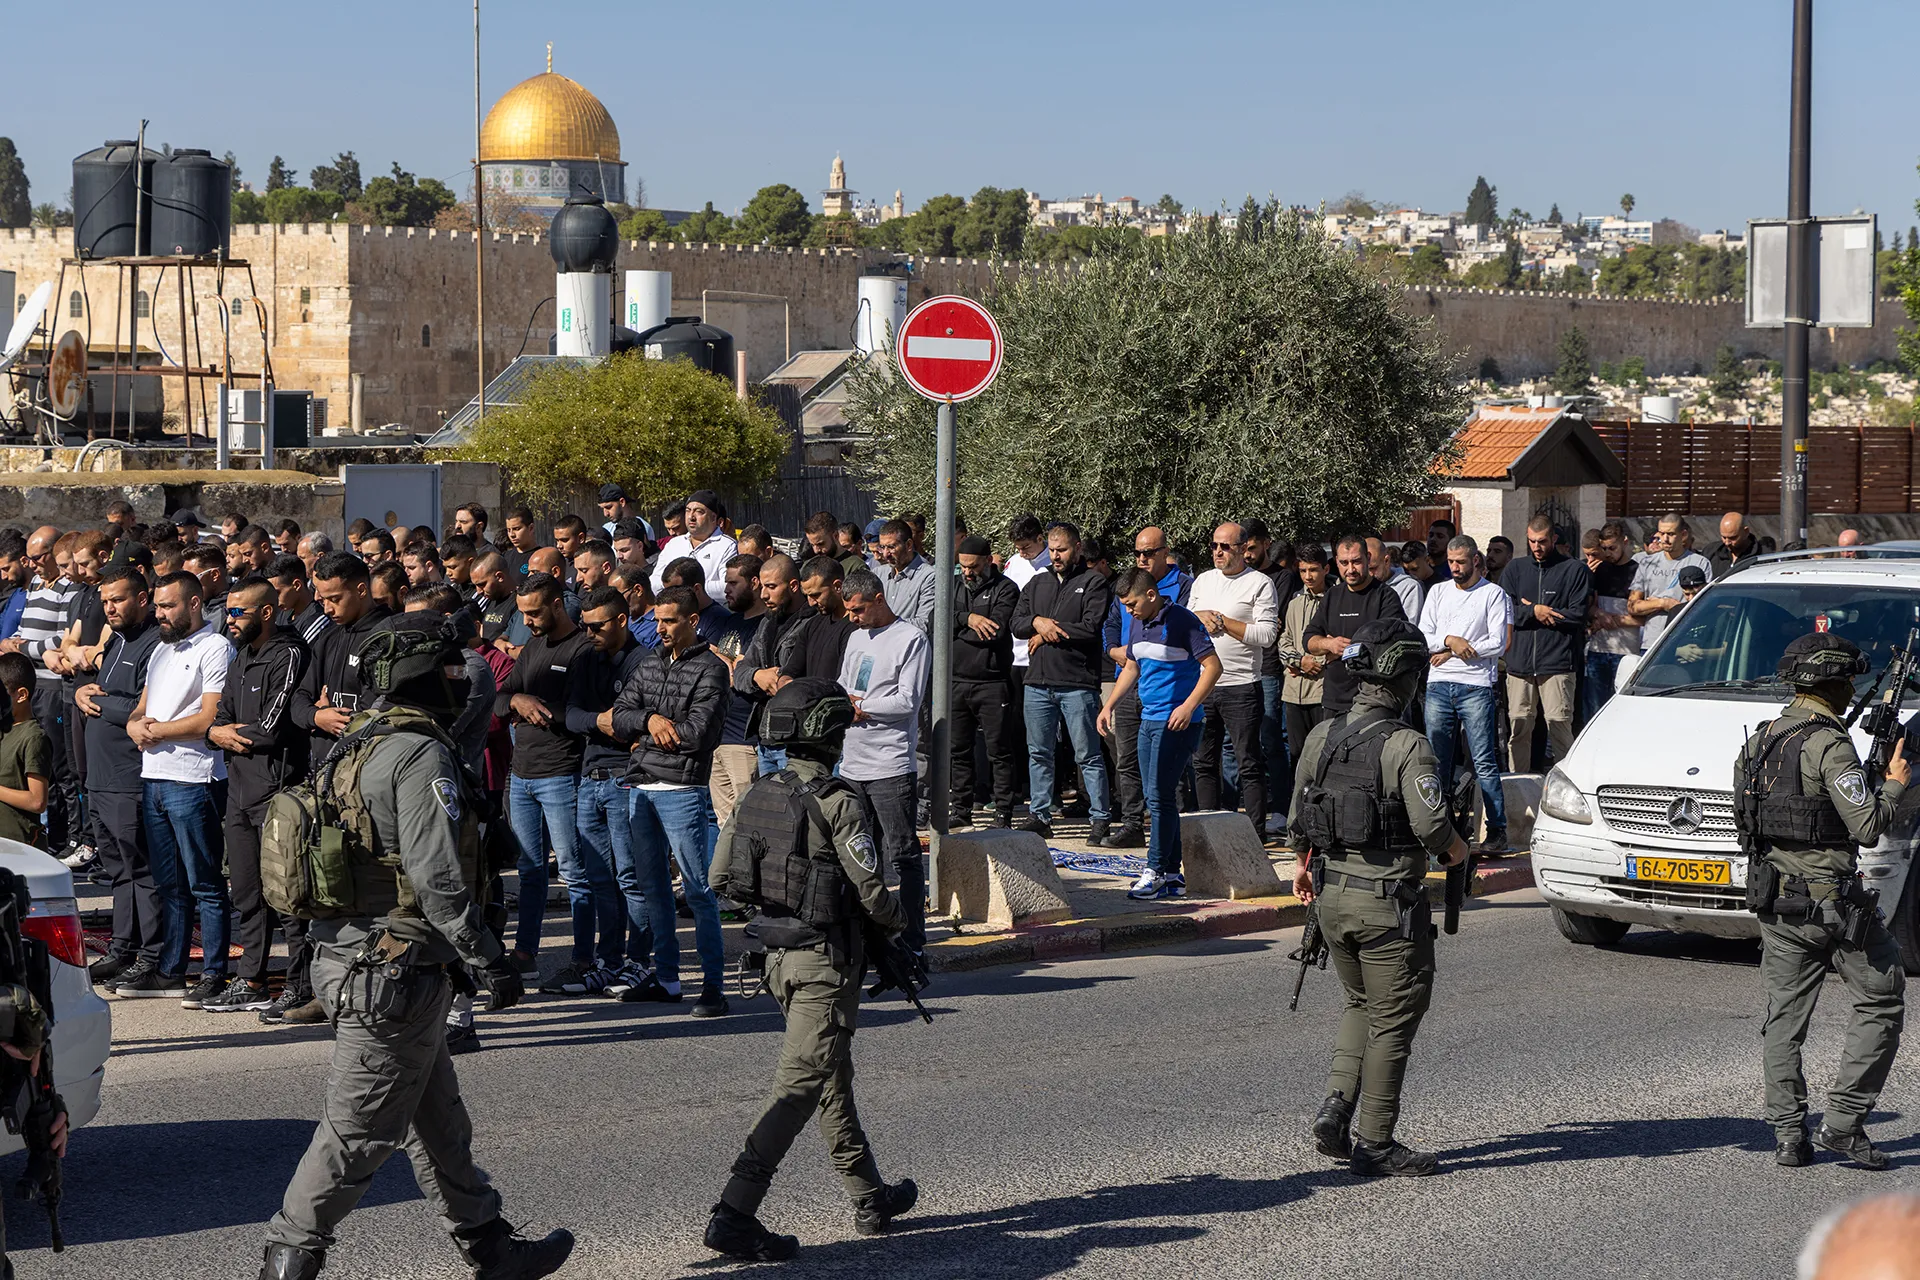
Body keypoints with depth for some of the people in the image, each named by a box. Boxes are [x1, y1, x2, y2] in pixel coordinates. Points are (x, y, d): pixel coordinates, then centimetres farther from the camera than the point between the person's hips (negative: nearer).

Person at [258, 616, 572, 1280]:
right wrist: (491, 960, -16)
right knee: (361, 1130, -1)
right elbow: (438, 879, -23)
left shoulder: (362, 746, 13)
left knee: (436, 1119, 17)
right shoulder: (421, 756, -18)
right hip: (393, 975, -11)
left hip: (349, 957, 11)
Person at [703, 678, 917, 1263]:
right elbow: (871, 890, -17)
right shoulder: (835, 802, -17)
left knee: (833, 1081, 19)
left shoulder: (756, 797, 3)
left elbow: (722, 877, 7)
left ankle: (870, 1199, 32)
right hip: (827, 960, -8)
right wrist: (896, 923, 3)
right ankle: (734, 1213, -14)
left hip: (780, 959, 8)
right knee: (798, 1087, -7)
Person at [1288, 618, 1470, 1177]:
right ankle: (1373, 1143, 8)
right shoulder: (1407, 747, -17)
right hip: (1388, 901, -6)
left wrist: (1303, 865, 29)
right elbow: (1431, 826, -22)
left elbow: (1298, 816, 11)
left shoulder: (1321, 736, 3)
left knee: (1360, 1005, 23)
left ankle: (1337, 1105, 8)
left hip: (1331, 897, 6)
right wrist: (1456, 850, 0)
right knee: (1392, 1022, 5)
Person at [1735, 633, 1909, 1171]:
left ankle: (1788, 1135, 8)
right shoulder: (1829, 745, -15)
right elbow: (1867, 826, -19)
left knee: (1784, 1017, 10)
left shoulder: (1758, 740, 9)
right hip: (1829, 898, -7)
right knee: (1882, 1003, 5)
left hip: (1771, 898, 7)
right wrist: (1894, 785, -1)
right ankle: (1843, 1121, 1)